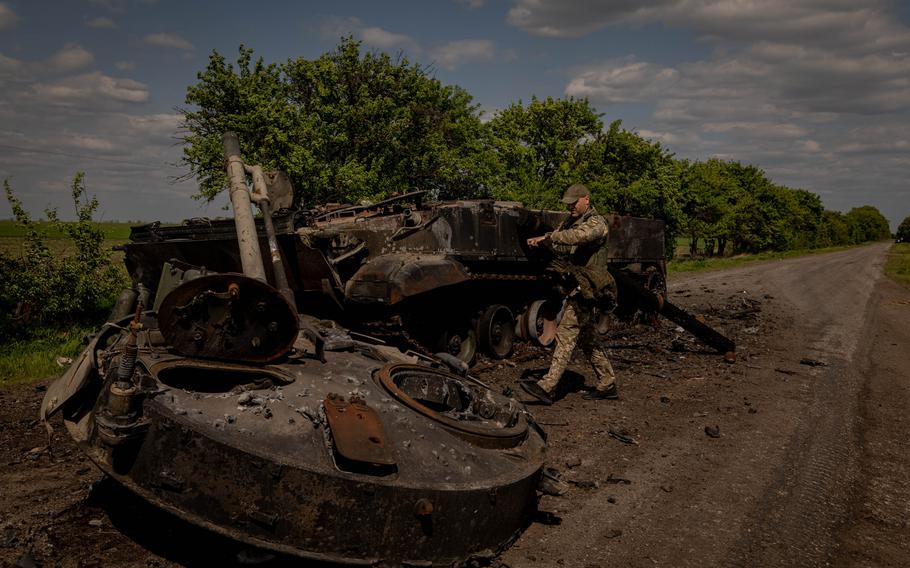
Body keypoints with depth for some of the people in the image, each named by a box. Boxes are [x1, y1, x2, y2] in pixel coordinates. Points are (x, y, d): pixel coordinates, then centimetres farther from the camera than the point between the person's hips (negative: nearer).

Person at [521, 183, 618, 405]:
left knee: (566, 335, -13)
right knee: (587, 339, 14)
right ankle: (608, 385, 24)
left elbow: (579, 236, -32)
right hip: (575, 288, 10)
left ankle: (547, 387, -15)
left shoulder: (596, 222, -11)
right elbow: (557, 246, 15)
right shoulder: (569, 221, 18)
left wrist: (548, 237, -36)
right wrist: (539, 242, -6)